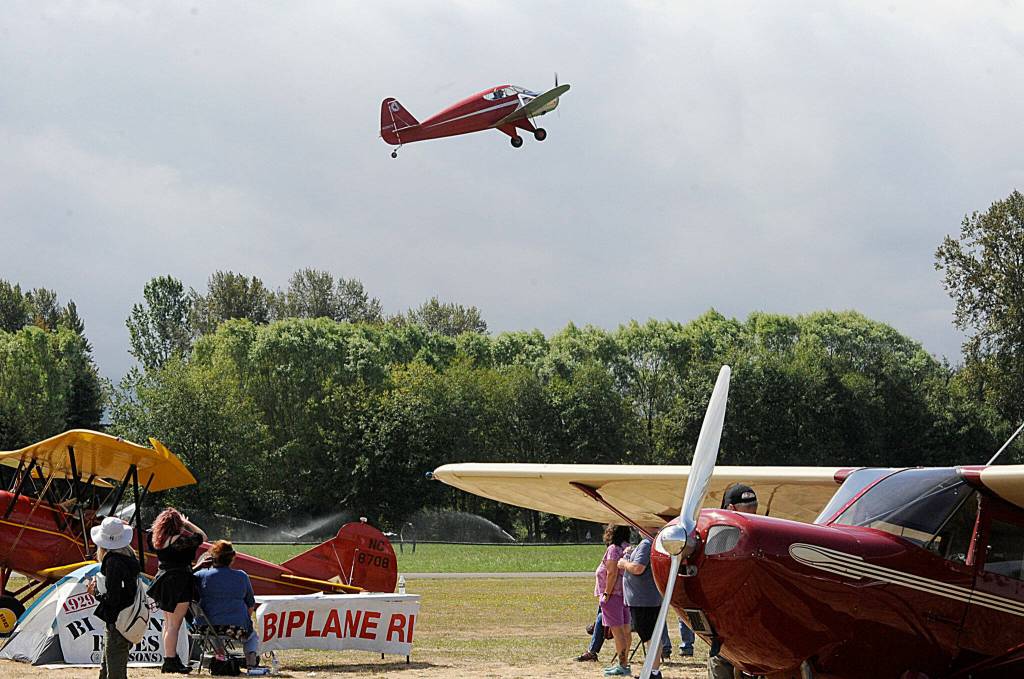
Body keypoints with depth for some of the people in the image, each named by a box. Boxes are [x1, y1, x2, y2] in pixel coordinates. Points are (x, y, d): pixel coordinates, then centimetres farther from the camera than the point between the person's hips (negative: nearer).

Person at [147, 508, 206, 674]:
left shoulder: (157, 539, 1)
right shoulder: (180, 540, -18)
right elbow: (202, 537, -8)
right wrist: (188, 523, 2)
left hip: (164, 581, 8)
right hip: (179, 583, -8)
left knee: (168, 622, 17)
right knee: (174, 624, -5)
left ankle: (170, 658, 25)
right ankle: (170, 662, -4)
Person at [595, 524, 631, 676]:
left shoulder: (614, 548, -13)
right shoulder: (628, 548, 14)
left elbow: (612, 573, -19)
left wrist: (606, 594, -16)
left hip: (614, 594, -9)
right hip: (625, 594, 9)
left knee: (617, 630, -8)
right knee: (624, 629, 12)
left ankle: (622, 665, -9)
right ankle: (622, 662, 17)